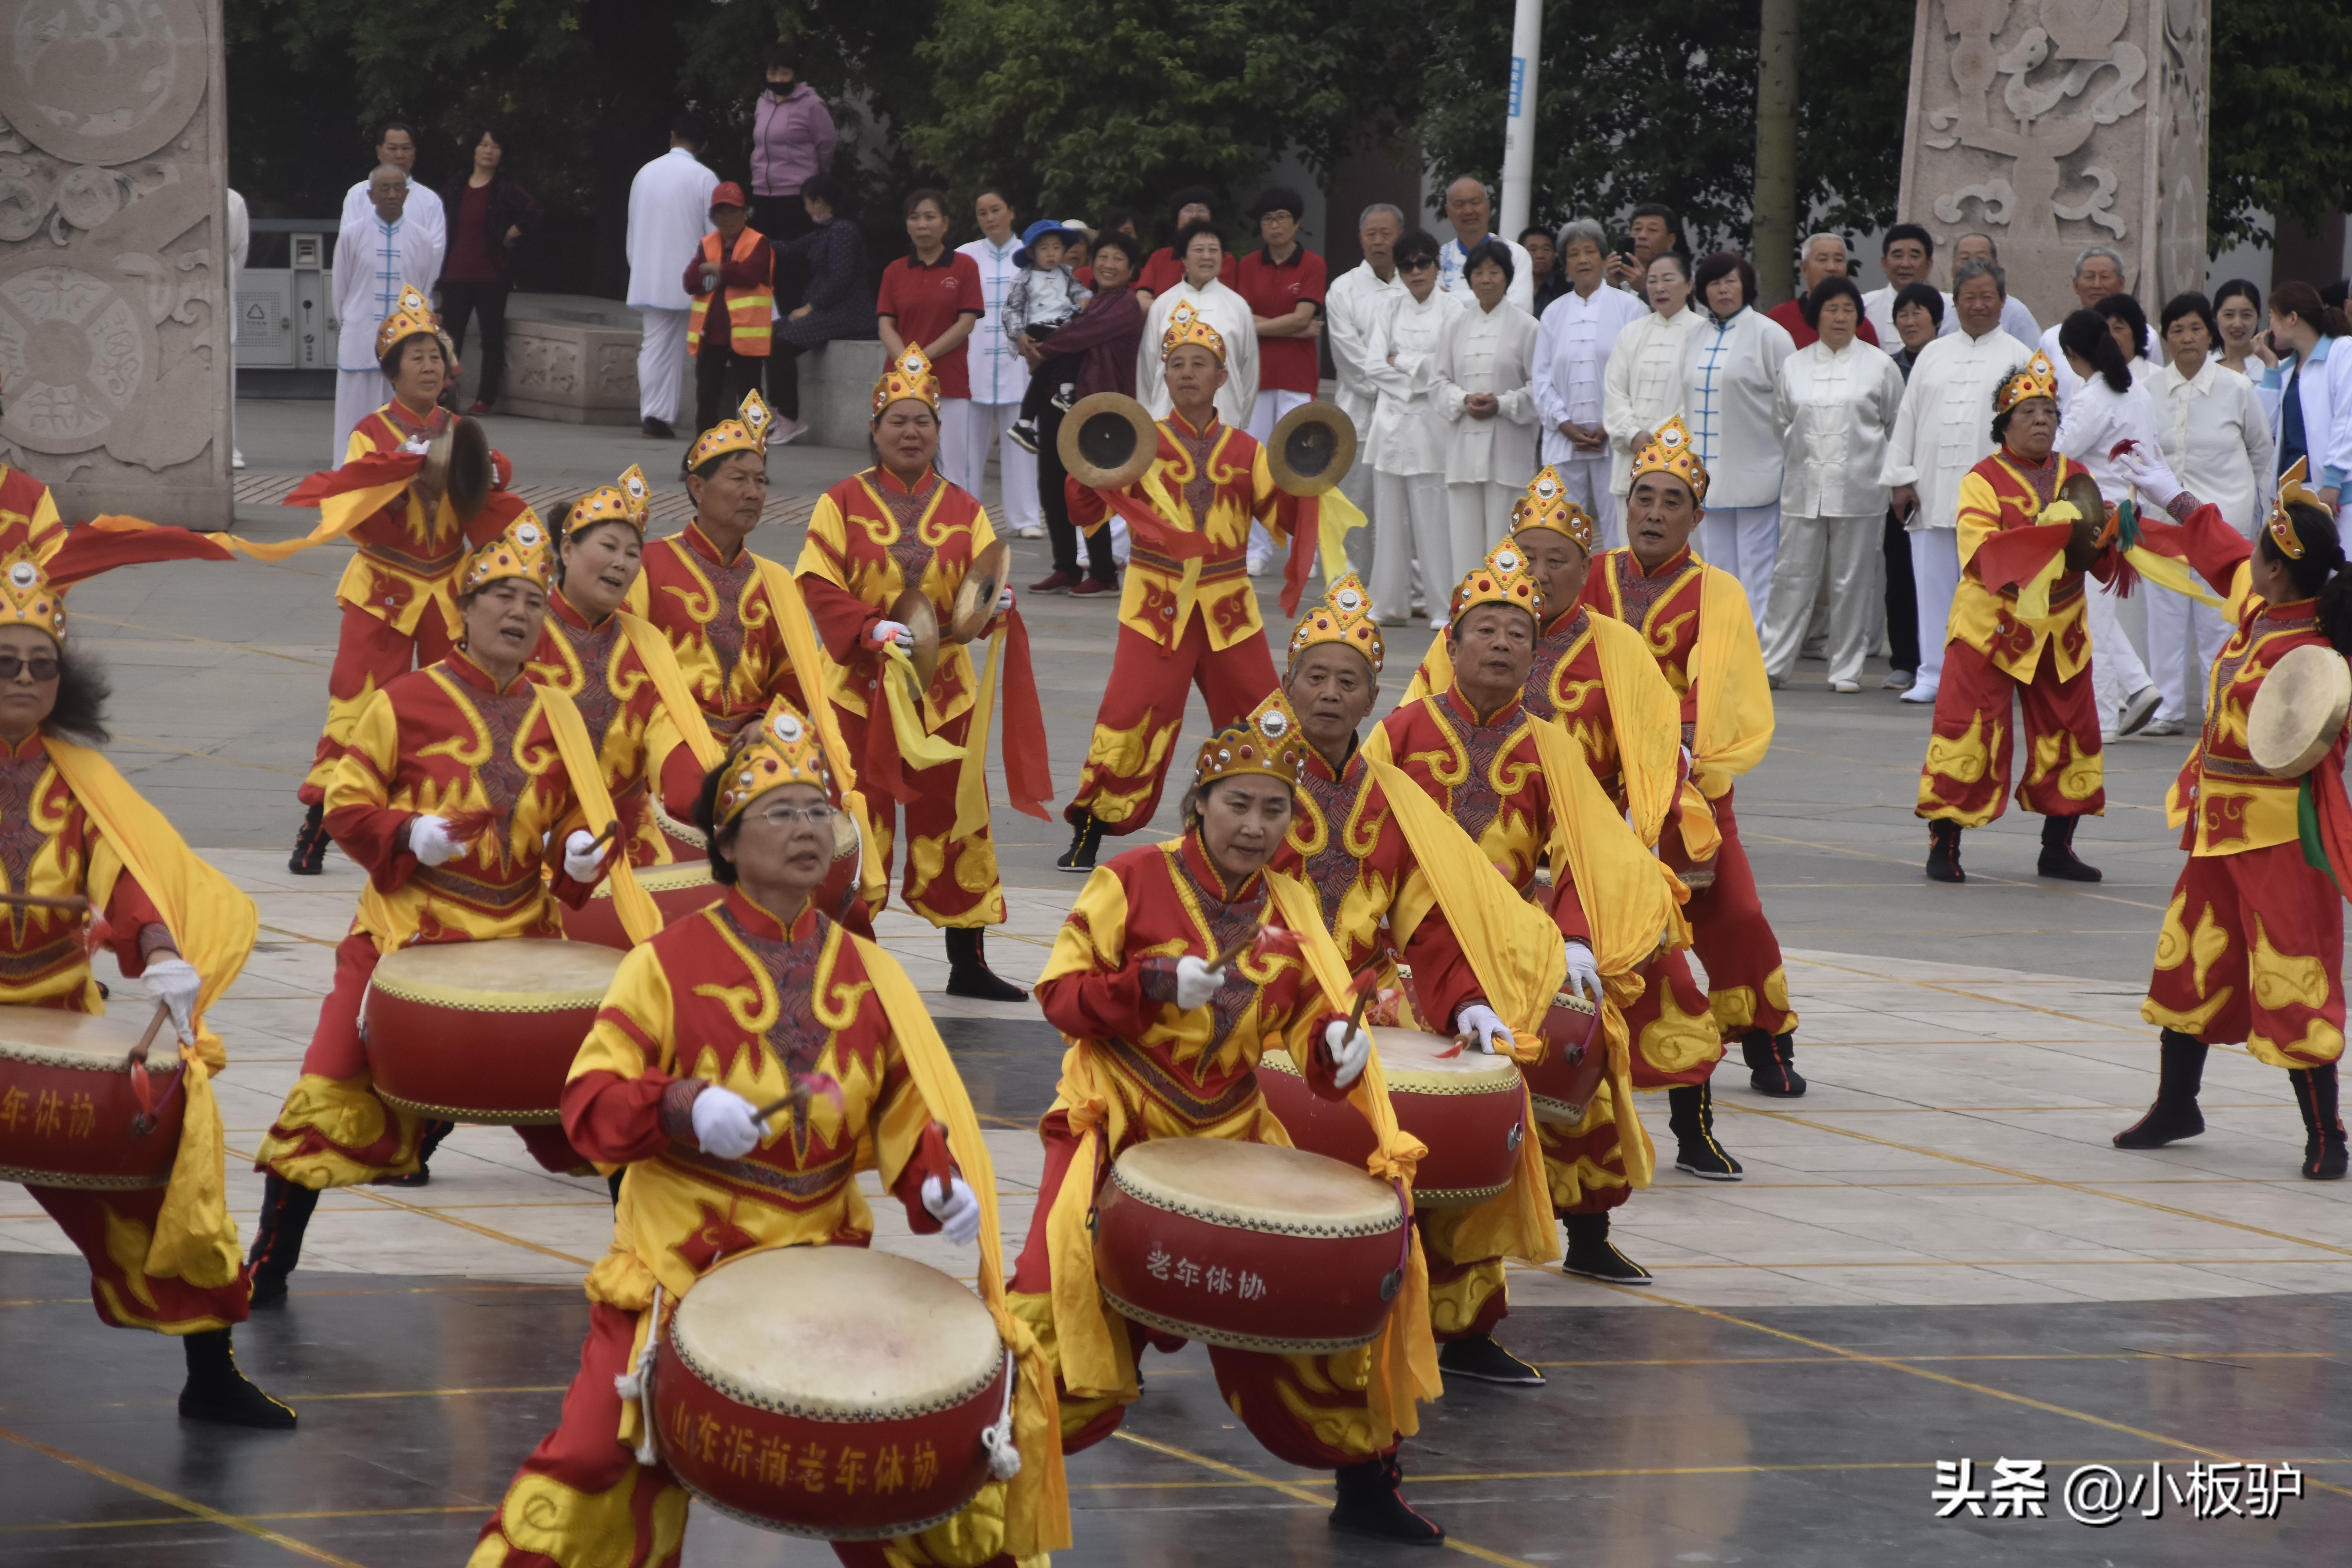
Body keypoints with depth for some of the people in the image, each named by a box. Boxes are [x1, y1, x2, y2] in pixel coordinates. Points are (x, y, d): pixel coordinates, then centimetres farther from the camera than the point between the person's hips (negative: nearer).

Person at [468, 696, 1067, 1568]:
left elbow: (906, 1111, 10)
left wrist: (942, 1186, -11)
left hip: (827, 1258, 4)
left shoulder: (868, 975, 8)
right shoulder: (669, 964, -4)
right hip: (680, 1263, -4)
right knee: (601, 1459, -11)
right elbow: (590, 1103, -9)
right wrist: (683, 1108, -28)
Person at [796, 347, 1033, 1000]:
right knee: (861, 819, -1)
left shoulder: (963, 510, 8)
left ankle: (967, 964, 12)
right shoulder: (843, 503, 0)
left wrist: (992, 604, -23)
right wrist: (871, 628, -21)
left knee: (952, 813, 4)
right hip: (861, 684, -2)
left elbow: (983, 583, 1)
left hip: (942, 687, 2)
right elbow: (819, 585, -7)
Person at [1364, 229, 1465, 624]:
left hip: (1432, 426, -4)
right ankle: (1391, 603, 10)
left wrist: (1401, 361, -3)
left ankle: (1445, 604, -3)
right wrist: (1417, 381, -7)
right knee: (1391, 518, 5)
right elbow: (1376, 366, 4)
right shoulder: (1392, 311, 13)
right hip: (1393, 422, 4)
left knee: (1434, 517, -7)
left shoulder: (1453, 308, 0)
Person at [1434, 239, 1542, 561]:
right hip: (1464, 446, 3)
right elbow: (1441, 378, 11)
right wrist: (1464, 400, -7)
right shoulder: (1454, 326, 10)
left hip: (1507, 446, -3)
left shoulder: (1525, 326, 0)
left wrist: (1502, 404, -13)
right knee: (1465, 535, 2)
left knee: (1503, 537, -4)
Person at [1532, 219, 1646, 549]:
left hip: (1615, 437, -3)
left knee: (1618, 532, -6)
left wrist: (1611, 426, -8)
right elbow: (1543, 376, 10)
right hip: (1564, 441, 3)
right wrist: (1565, 425, -3)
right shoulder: (1554, 313, 14)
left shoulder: (1627, 307, 4)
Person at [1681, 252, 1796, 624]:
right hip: (1709, 474, 6)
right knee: (1717, 564, 8)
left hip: (1754, 474, -6)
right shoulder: (1697, 338, 14)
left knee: (1757, 570, -4)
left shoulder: (1768, 335, -5)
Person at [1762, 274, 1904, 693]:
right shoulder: (1794, 366, 9)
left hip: (1858, 490, -2)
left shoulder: (1879, 366, 3)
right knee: (1793, 576, 1)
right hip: (1803, 489, 2)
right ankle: (1772, 663, 7)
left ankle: (1846, 669, 9)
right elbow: (1781, 422, 18)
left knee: (1853, 580, 1)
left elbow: (1898, 424, 9)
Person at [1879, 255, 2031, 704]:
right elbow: (1907, 418, 14)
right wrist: (1901, 477, 5)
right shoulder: (1933, 355, 16)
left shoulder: (2018, 358, 6)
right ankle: (1932, 674, 8)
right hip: (1933, 493, 3)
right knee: (1933, 586, 3)